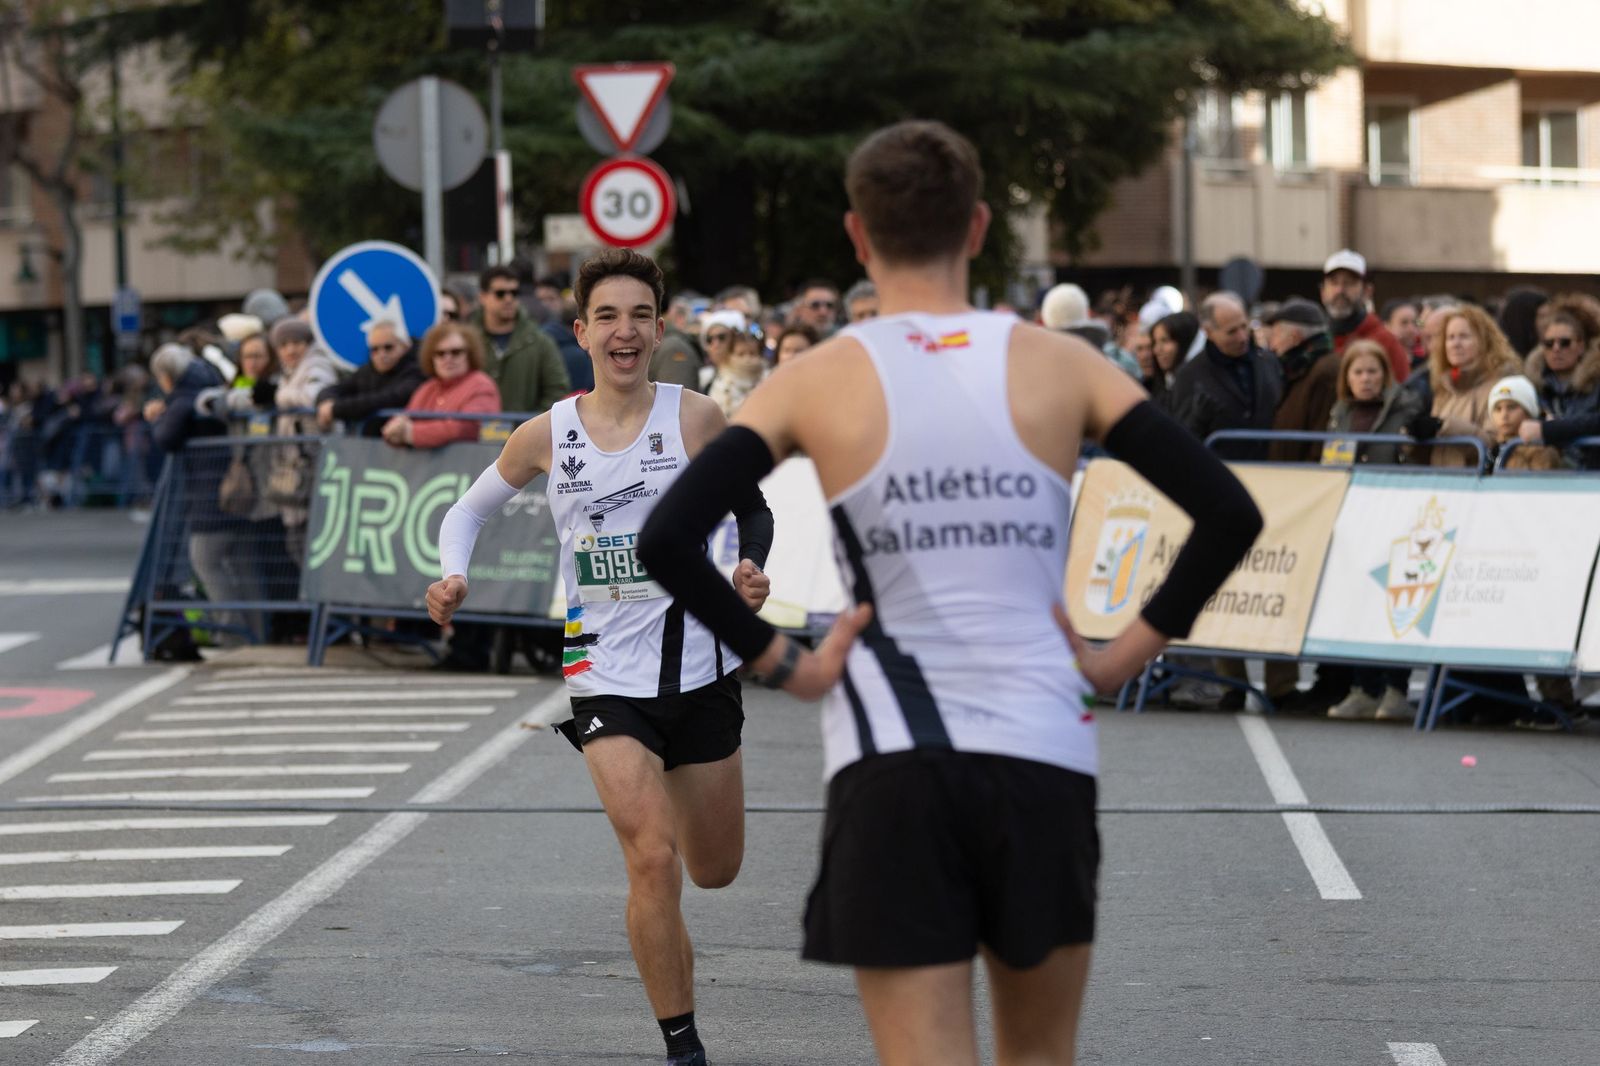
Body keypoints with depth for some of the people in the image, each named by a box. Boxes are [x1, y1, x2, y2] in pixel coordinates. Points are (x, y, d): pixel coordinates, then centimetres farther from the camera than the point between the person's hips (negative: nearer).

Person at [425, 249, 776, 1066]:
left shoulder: (694, 418, -6)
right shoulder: (547, 437, -2)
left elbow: (753, 509, 7)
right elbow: (469, 509, 14)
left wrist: (750, 571, -13)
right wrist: (453, 578, -5)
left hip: (697, 664, 1)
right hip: (605, 672, -1)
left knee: (715, 870, 15)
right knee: (653, 860, -17)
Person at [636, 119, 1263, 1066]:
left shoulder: (815, 383, -1)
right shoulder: (1060, 366, 2)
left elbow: (667, 539, -10)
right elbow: (1229, 515, -3)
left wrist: (779, 662, -2)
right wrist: (1128, 654, 4)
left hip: (890, 768, -1)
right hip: (1041, 750, 2)